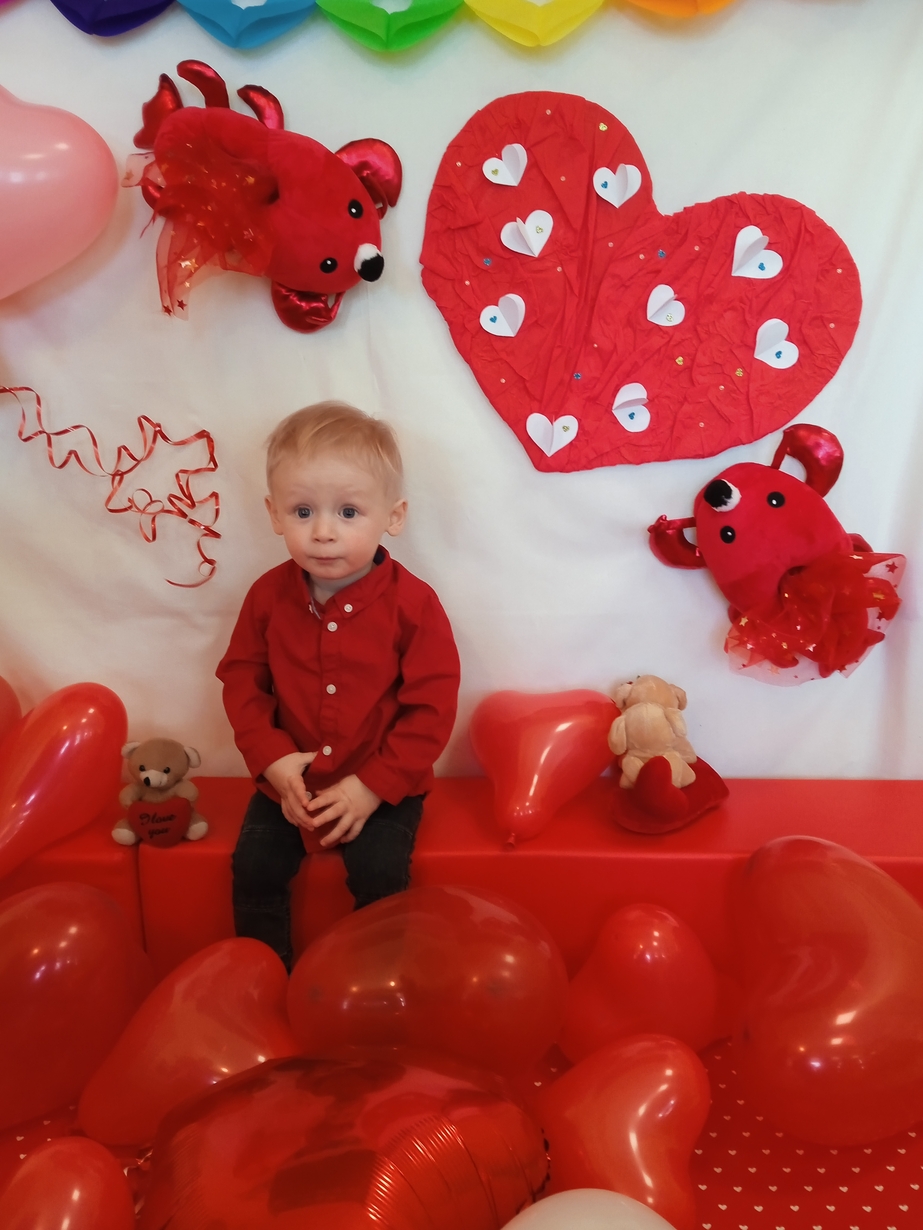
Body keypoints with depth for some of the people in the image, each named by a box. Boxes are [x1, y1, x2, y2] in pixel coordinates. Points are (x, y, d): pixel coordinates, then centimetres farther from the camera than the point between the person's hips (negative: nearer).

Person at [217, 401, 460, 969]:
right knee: (255, 866, -4)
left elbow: (432, 710, -15)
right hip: (289, 779, 3)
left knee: (380, 873, -16)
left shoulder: (413, 603, -16)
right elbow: (242, 679, 1)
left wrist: (370, 787, -19)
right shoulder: (269, 596, -7)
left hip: (383, 783, -3)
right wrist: (272, 759, -13)